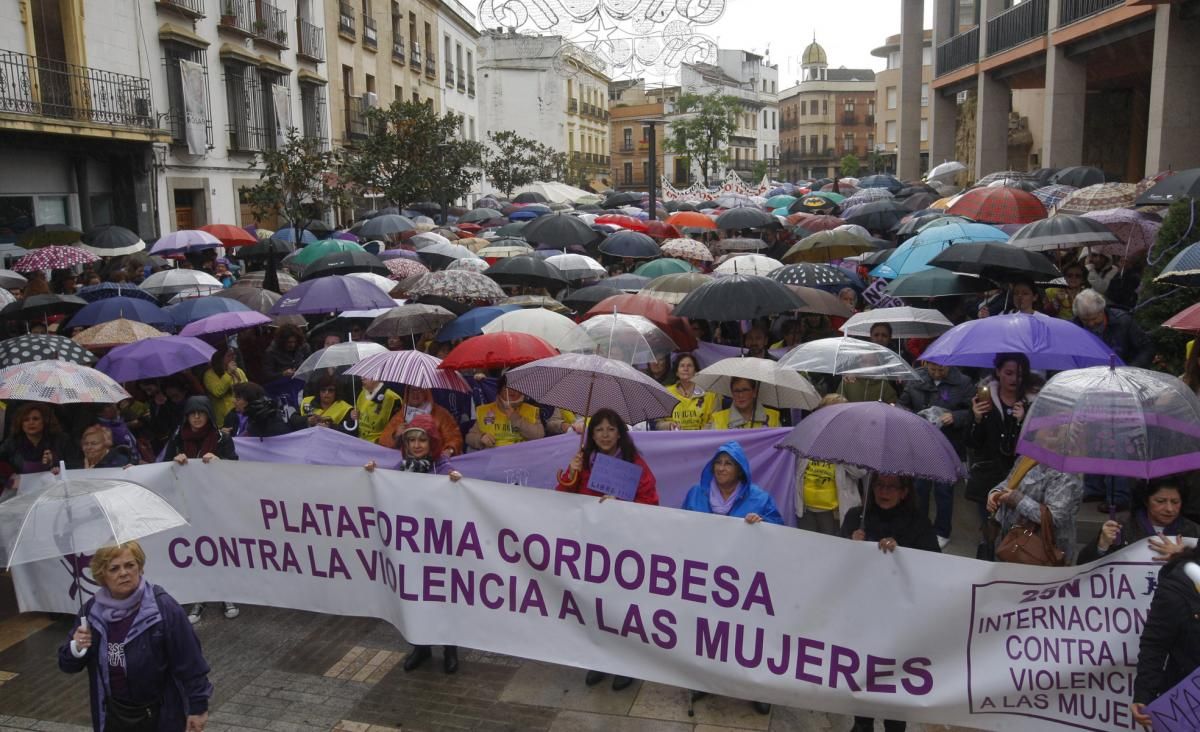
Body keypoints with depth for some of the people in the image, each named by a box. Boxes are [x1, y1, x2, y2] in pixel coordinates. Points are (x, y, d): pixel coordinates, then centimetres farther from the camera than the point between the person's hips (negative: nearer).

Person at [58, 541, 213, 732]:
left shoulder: (163, 607, -18)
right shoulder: (92, 610, -4)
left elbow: (189, 661, -15)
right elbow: (68, 665, 6)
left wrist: (198, 706, -13)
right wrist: (76, 648, -17)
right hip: (114, 716, 4)